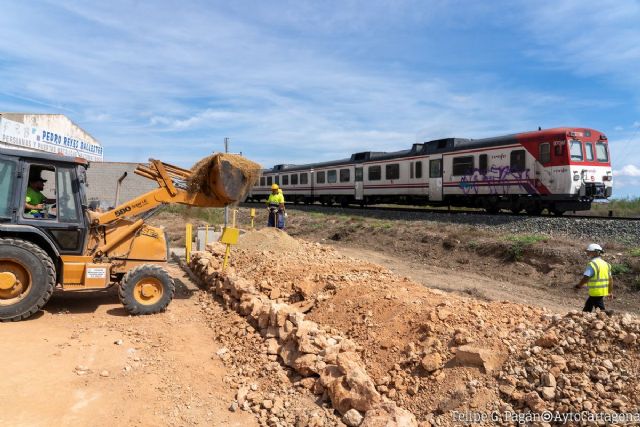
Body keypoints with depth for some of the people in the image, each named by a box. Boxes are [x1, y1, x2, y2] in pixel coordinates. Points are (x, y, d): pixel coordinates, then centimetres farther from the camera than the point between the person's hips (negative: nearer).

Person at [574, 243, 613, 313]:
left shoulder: (592, 264, -17)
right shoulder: (605, 263, 10)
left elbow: (586, 278, -22)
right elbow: (610, 279, 14)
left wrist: (579, 285, -6)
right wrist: (610, 292, 20)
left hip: (596, 292, -9)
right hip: (603, 291, 9)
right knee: (588, 306, 17)